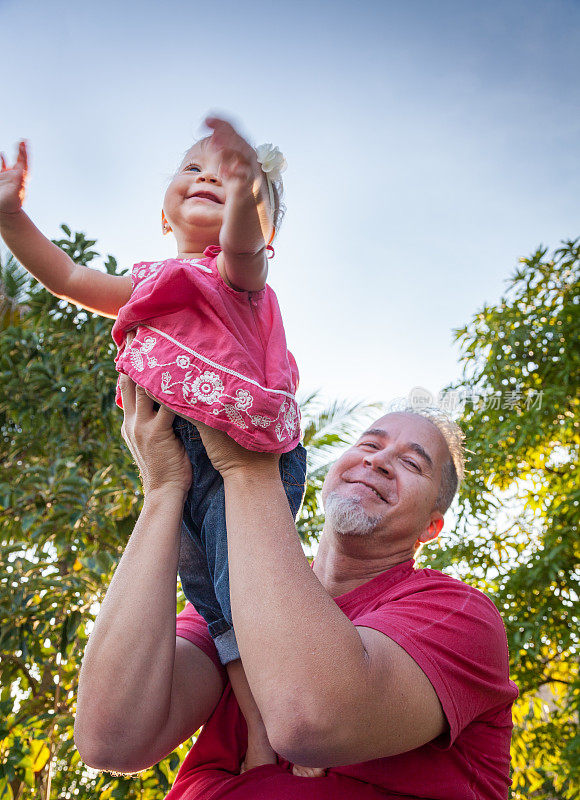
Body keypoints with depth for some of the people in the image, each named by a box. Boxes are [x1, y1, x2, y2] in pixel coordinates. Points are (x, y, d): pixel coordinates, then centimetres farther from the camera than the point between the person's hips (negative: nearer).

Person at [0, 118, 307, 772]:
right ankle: (259, 741, 10)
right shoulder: (151, 285, 25)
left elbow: (242, 243, -22)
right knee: (212, 602, 5)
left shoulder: (235, 272, 3)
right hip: (175, 465, 8)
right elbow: (67, 277, 32)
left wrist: (246, 194, -45)